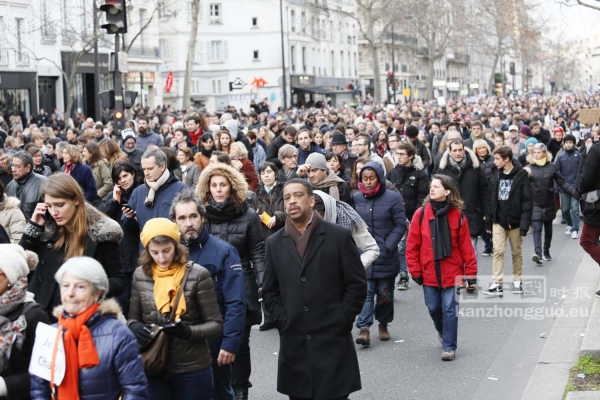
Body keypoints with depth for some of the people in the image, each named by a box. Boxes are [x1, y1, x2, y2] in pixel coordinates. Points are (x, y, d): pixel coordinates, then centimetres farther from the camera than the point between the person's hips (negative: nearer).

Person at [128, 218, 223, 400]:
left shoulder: (197, 275, -7)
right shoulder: (140, 275, 3)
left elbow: (216, 324, -4)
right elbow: (133, 318, 14)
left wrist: (188, 331, -21)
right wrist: (134, 326, -9)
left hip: (192, 370, -2)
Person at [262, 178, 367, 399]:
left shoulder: (339, 236, -1)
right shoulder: (274, 243, 10)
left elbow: (357, 284, -1)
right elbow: (270, 290, 14)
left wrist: (341, 321, -5)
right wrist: (283, 320, 2)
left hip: (332, 342, -3)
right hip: (293, 343, 3)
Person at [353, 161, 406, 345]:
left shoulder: (392, 198, -4)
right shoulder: (356, 199, 5)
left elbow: (400, 225, -3)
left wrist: (388, 246, -10)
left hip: (386, 256, -1)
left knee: (384, 292, 10)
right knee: (365, 291, -9)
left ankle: (383, 324, 28)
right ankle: (364, 328, -11)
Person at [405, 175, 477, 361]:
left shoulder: (457, 216, -5)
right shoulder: (421, 214, -3)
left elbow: (466, 247, -2)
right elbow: (412, 246, 1)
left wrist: (471, 274, -2)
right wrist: (415, 271, -2)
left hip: (452, 273, -2)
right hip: (429, 273, 2)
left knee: (450, 309, -1)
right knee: (433, 308, 12)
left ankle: (449, 346, 12)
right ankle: (442, 331, 43)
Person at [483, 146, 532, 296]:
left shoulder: (521, 175, -9)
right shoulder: (495, 174, 5)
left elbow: (527, 201, -10)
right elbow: (491, 198, 9)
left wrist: (524, 224, -15)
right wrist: (488, 221, 7)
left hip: (515, 221, -3)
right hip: (498, 220, 3)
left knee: (517, 252, 9)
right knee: (498, 251, -5)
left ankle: (517, 280, 23)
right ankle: (497, 284, -6)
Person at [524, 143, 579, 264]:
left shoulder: (552, 167, 1)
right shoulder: (529, 168, -1)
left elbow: (562, 183, 2)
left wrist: (575, 193, -6)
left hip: (549, 204, 2)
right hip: (535, 204, -2)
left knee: (548, 229, 15)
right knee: (537, 229, -13)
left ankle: (546, 252, 31)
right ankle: (538, 254, -25)